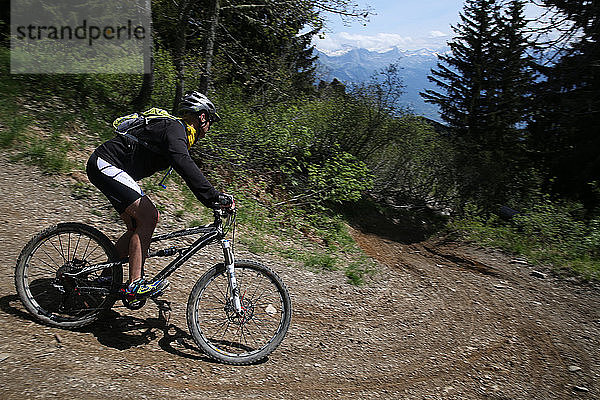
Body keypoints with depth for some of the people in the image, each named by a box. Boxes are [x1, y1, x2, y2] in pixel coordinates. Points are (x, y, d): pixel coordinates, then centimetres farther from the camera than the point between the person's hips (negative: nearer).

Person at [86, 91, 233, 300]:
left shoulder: (179, 132, 17)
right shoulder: (174, 128, -15)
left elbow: (189, 172, 22)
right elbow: (184, 165, -34)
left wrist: (215, 197, 16)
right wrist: (215, 197, -37)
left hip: (107, 168, 11)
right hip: (105, 165, -11)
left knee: (143, 222, 7)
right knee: (148, 218, -18)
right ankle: (135, 284, -16)